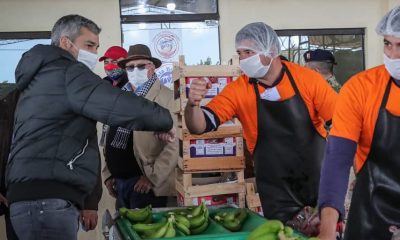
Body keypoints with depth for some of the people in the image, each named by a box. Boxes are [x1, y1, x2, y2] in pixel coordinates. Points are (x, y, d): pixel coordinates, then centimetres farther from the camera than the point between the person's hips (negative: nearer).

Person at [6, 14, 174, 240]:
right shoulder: (68, 72, -8)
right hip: (47, 199, -10)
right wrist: (165, 120, -2)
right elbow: (125, 107, -18)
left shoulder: (41, 76, 26)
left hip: (34, 195, 11)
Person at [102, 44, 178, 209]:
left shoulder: (166, 97, -8)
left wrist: (153, 177, -16)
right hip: (119, 181, 6)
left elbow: (174, 144, -15)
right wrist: (108, 174, 12)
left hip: (144, 182, -6)